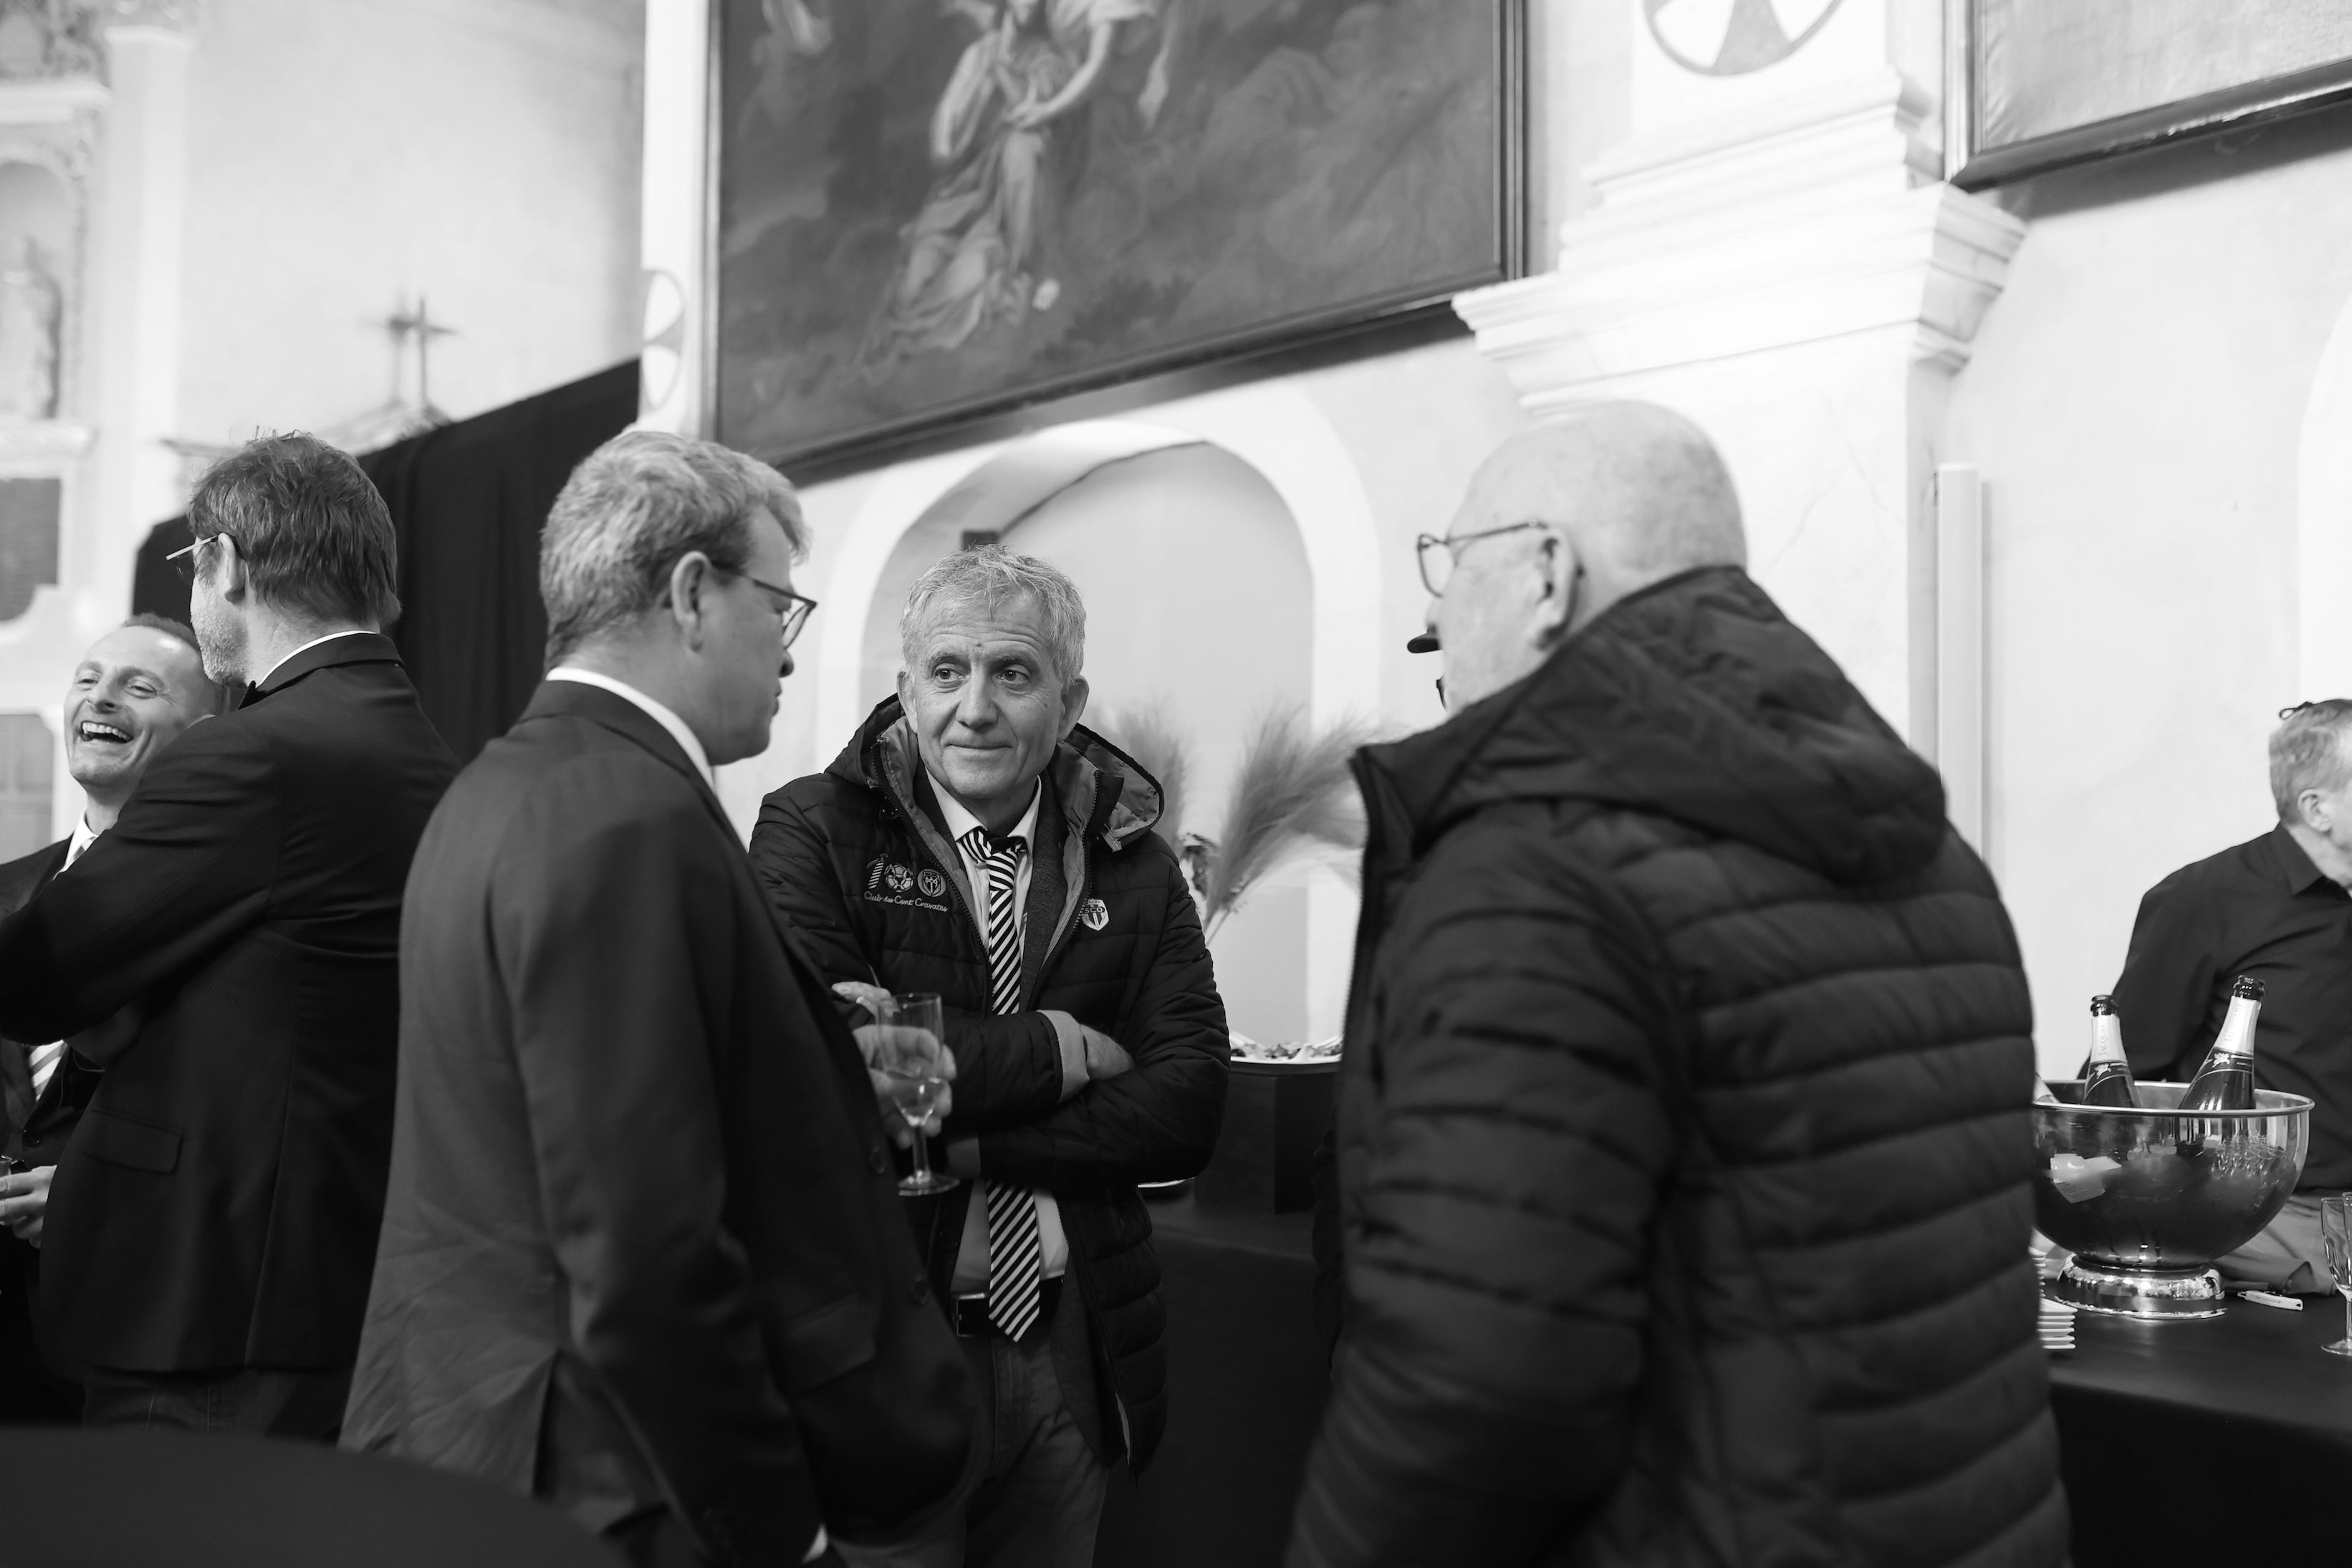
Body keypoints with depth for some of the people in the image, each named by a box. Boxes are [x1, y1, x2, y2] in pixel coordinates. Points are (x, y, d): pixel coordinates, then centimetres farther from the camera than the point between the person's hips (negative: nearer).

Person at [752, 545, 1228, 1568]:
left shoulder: (1135, 868, 3)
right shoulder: (812, 833, -7)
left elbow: (1189, 1107, -7)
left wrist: (963, 1140, -17)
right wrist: (1061, 1047, -15)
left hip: (1073, 1357, 4)